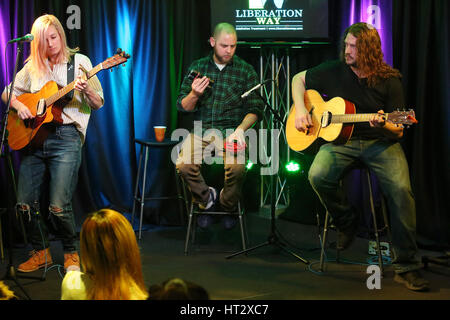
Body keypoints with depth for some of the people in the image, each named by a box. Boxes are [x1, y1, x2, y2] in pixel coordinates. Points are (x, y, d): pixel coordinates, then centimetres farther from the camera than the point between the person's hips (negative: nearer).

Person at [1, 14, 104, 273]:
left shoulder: (80, 61, 5)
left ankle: (72, 253, 10)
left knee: (59, 205, -12)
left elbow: (98, 104, 4)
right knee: (26, 203, 1)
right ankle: (41, 253, 20)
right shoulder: (33, 67, 14)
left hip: (66, 137, -4)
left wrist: (87, 91, -17)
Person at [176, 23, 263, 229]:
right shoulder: (197, 67, 9)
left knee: (237, 167, -31)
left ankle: (228, 207, 2)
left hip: (231, 131, -1)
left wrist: (240, 129, -15)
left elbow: (255, 109, 3)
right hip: (201, 129, 2)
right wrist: (194, 94, -15)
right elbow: (183, 107, 8)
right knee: (184, 165, -28)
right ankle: (206, 199, 3)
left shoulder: (245, 70, 5)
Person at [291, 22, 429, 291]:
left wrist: (382, 125, -25)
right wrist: (300, 110, 2)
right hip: (341, 140, 2)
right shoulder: (333, 71, 4)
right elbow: (299, 79, 19)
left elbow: (399, 131, -1)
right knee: (318, 176, -30)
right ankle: (346, 221, 2)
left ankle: (406, 267, -18)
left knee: (401, 189, -28)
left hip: (380, 142, -2)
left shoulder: (389, 80, -3)